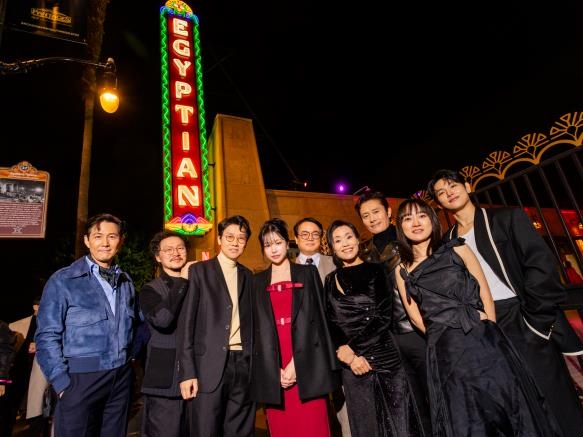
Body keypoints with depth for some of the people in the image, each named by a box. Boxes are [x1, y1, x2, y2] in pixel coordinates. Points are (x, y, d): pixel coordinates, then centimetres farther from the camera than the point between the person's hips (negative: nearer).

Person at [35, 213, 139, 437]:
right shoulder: (63, 280, -6)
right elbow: (47, 336, -7)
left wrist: (131, 353, 6)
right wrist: (62, 382, -11)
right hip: (81, 376, -4)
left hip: (122, 376, 4)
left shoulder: (126, 281, 7)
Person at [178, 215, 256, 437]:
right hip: (210, 366, -3)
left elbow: (250, 320, 12)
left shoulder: (247, 275, 11)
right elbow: (186, 322, -5)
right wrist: (187, 371, -10)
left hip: (244, 365, 4)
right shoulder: (198, 270, -1)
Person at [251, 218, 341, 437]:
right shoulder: (258, 281, 10)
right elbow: (259, 327, 5)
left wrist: (295, 363, -10)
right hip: (273, 368, 2)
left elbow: (312, 320, -2)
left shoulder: (308, 273, 5)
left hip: (306, 365, -1)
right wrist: (275, 368, -5)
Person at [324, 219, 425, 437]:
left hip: (384, 356, -2)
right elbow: (332, 325, 5)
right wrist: (349, 357, -9)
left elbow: (384, 317, -8)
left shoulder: (377, 271, 0)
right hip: (351, 362, 2)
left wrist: (351, 347, -12)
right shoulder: (331, 280, 7)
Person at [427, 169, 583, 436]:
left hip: (522, 322, -3)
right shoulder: (446, 242, 10)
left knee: (554, 399, 1)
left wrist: (535, 321, -13)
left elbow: (541, 265, -7)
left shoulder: (508, 217, 2)